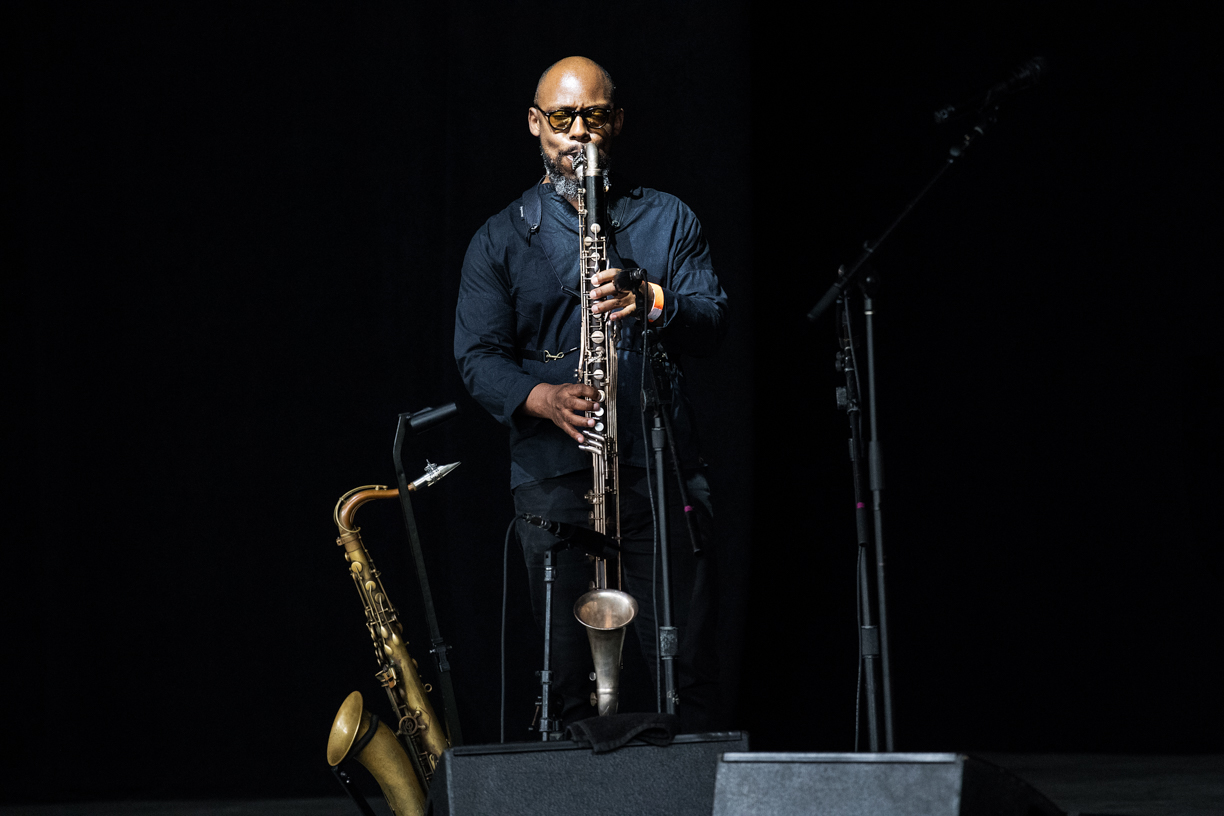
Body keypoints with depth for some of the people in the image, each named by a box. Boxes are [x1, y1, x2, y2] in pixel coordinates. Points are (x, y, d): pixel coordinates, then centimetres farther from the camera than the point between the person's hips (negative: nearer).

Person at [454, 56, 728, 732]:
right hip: (553, 476, 0)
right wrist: (544, 398, -15)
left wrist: (653, 302, -17)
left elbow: (713, 322, 4)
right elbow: (477, 357, 5)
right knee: (575, 676, -4)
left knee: (688, 665, -5)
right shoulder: (501, 239, 13)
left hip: (664, 469, 0)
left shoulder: (667, 219, 16)